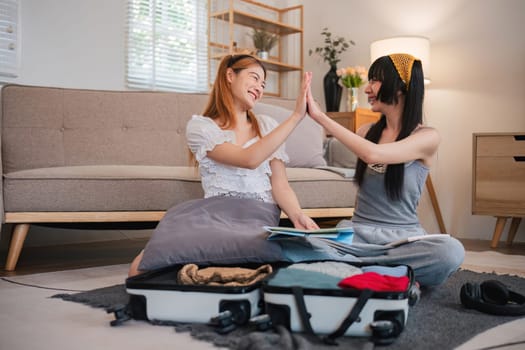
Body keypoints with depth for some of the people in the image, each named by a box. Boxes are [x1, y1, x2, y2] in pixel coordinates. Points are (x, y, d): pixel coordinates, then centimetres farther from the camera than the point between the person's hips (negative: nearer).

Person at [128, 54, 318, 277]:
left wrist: (297, 215, -13)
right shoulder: (200, 126, 4)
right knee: (142, 269, -24)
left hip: (260, 212, 1)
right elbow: (249, 159, -14)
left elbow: (280, 185, 9)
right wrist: (296, 116, -15)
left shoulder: (268, 126, 17)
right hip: (218, 211, 0)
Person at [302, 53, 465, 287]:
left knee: (451, 251, -35)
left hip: (403, 236, -2)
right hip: (359, 231, 2)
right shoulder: (367, 131, 11)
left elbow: (373, 154, -21)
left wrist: (321, 116, -19)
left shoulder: (427, 137, -4)